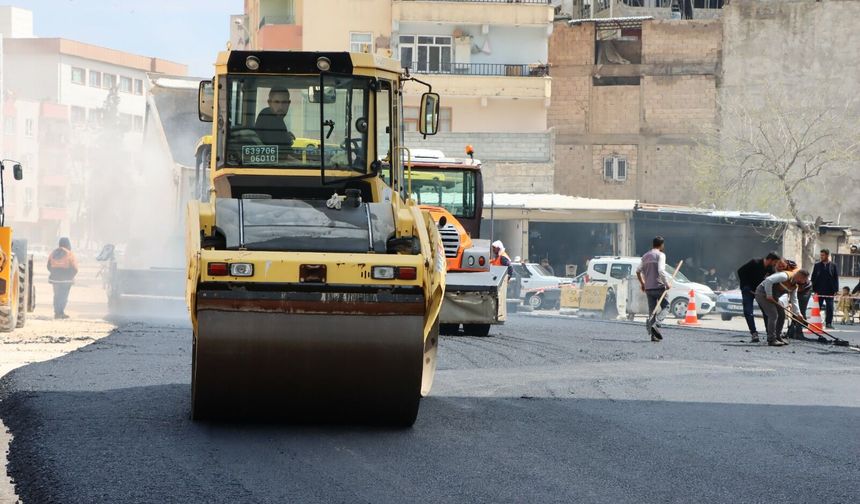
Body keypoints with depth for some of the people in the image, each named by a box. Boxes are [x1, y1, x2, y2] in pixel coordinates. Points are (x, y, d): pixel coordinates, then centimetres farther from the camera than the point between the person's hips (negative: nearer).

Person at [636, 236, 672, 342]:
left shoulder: (645, 256, 15)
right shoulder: (660, 255, -6)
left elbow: (638, 271, 13)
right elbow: (661, 270, -18)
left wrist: (642, 283, 23)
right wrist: (667, 283, -12)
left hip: (648, 288, 6)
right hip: (659, 286, -6)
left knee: (652, 310, 8)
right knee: (665, 306, 4)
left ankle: (653, 335, 3)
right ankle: (654, 322, -20)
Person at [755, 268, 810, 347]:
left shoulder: (795, 286, 7)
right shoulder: (786, 276, -24)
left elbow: (794, 301, 12)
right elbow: (768, 280, -32)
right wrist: (769, 295, -26)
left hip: (772, 296, 10)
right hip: (763, 293, -10)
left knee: (782, 314, 10)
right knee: (773, 314, -17)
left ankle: (778, 337, 21)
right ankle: (771, 340, -14)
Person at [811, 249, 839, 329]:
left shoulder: (833, 266, 5)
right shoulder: (817, 265, 7)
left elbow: (836, 279, 4)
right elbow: (813, 278, 6)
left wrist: (835, 290, -4)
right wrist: (814, 289, -3)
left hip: (830, 291, -1)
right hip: (819, 291, 1)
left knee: (830, 308, -2)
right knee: (818, 307, 3)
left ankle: (829, 323, 4)